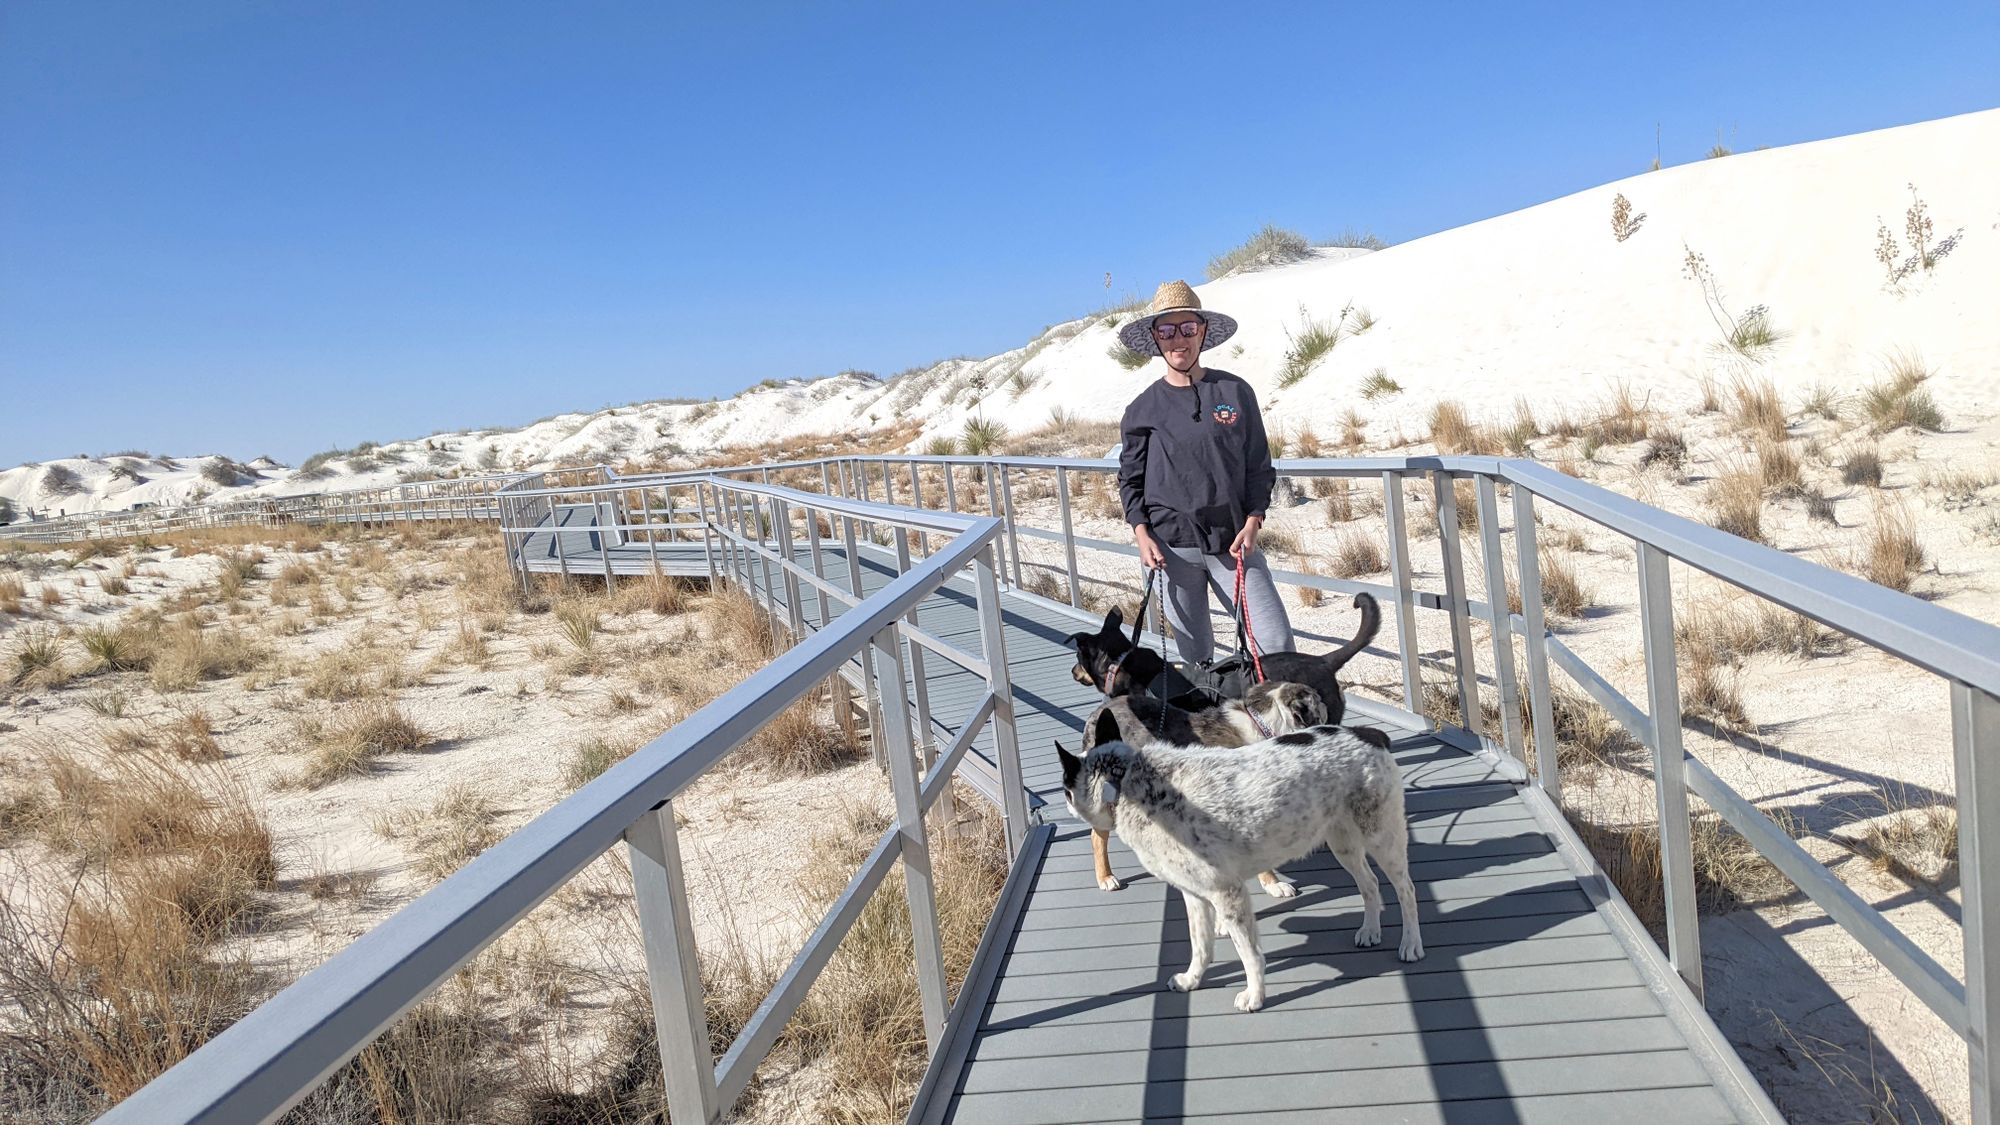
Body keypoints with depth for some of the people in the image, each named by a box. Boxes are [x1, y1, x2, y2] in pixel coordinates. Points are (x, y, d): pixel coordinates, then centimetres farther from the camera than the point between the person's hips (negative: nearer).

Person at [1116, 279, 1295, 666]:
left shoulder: (1235, 392, 2)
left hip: (1232, 541, 0)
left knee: (1277, 641, -7)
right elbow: (1130, 478, 8)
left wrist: (1253, 521, -5)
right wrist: (1141, 533, -5)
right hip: (1172, 546, 0)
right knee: (1194, 652, 9)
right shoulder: (1144, 408, 3)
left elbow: (1259, 465, 6)